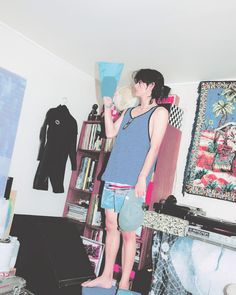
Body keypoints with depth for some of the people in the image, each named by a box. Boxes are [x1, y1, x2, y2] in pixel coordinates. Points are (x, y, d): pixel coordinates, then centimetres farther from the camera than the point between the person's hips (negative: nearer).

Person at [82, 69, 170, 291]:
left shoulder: (159, 112, 0)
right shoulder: (129, 111, 20)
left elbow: (154, 147, -9)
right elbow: (110, 133, 15)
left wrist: (142, 179, -16)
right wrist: (107, 106, 13)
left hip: (132, 182, -6)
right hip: (113, 178, 7)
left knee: (127, 232, 0)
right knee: (111, 227, 12)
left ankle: (124, 284, 13)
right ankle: (106, 277, 24)